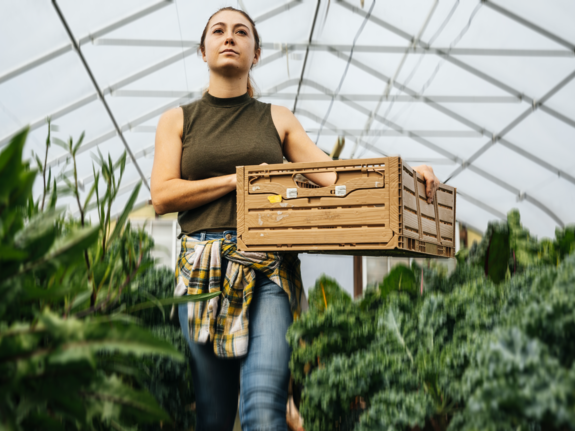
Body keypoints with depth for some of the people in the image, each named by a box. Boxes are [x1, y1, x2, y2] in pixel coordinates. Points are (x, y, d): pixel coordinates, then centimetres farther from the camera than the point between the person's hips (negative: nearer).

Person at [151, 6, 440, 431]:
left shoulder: (277, 119, 16)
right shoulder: (178, 121, 15)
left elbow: (335, 174, 6)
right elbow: (162, 195, 3)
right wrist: (239, 178, -4)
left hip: (269, 269, 0)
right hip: (202, 268, 1)